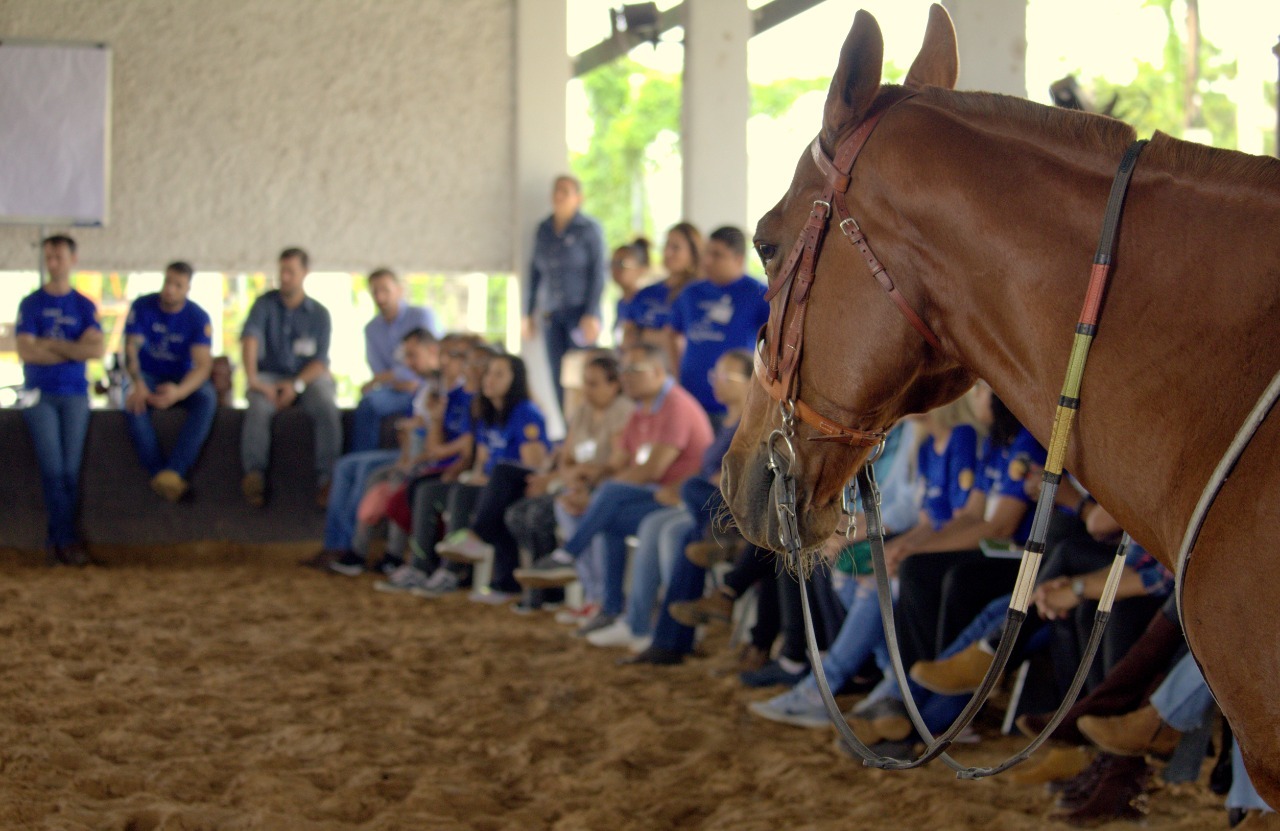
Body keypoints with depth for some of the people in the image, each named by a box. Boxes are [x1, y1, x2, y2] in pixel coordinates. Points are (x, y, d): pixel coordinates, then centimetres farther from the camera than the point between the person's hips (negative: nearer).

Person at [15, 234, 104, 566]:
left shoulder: (85, 306, 10)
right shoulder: (31, 304, 6)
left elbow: (97, 350, -5)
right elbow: (26, 352, -7)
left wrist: (52, 344, -8)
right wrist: (74, 350, -4)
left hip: (74, 394, 1)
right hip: (39, 394, -1)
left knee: (70, 470, -6)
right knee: (53, 468, -13)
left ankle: (55, 541, 2)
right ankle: (68, 541, -9)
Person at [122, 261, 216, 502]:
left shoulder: (198, 317, -8)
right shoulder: (142, 307, -6)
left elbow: (203, 364, -18)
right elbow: (131, 348, -14)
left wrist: (179, 392, -39)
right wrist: (137, 383, -35)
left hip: (183, 379, 0)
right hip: (148, 376, 0)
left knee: (207, 398, -34)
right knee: (133, 403, -36)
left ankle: (174, 471, -43)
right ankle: (158, 472, -34)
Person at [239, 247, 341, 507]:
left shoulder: (319, 313, 3)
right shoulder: (265, 304, 4)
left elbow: (320, 361, -4)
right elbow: (250, 338, -12)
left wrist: (296, 385, -22)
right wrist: (252, 379, -28)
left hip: (309, 377, 0)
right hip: (271, 375, 0)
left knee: (328, 409, -32)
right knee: (258, 407, -34)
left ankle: (326, 479, -31)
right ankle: (254, 474, -34)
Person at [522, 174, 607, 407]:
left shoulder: (589, 229, -2)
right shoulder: (544, 229, 12)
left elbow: (598, 272, -7)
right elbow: (535, 272, 16)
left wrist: (591, 315, -14)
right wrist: (529, 313, 13)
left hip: (580, 311, -5)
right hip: (552, 315, 5)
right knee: (559, 380, 3)